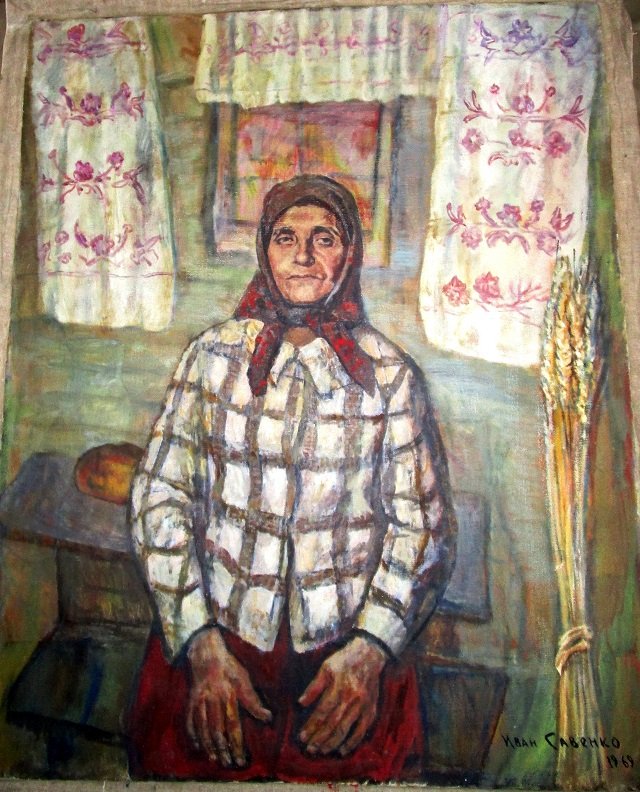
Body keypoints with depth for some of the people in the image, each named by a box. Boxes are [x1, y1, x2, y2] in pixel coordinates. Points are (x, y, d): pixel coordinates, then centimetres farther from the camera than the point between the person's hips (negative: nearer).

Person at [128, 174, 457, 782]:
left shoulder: (389, 374, -2)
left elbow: (423, 522, -1)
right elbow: (158, 497, -2)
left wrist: (370, 650, -11)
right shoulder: (214, 354, 0)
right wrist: (201, 644, -9)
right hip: (210, 643, 1)